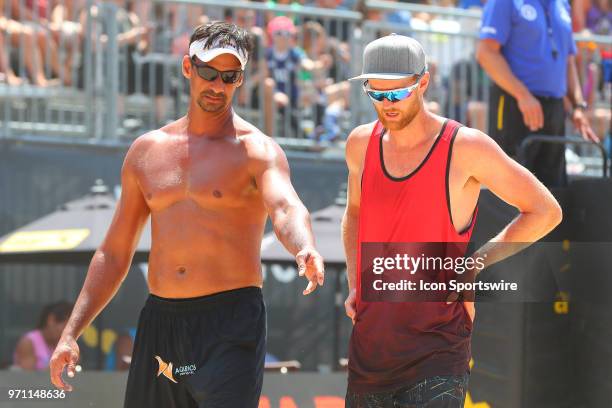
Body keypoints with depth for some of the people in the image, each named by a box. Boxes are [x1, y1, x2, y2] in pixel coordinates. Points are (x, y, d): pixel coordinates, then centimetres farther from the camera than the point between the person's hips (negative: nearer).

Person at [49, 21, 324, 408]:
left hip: (230, 323, -5)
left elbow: (286, 208, -22)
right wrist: (71, 333, 10)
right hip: (159, 322, 5)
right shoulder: (146, 151, 13)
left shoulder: (257, 150, -1)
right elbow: (114, 253, 18)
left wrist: (306, 251, -45)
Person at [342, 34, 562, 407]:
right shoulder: (361, 144, 6)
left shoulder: (466, 147, -9)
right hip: (370, 341, 6)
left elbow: (546, 212, -1)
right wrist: (354, 285, 13)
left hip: (437, 345, -6)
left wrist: (475, 264, -7)